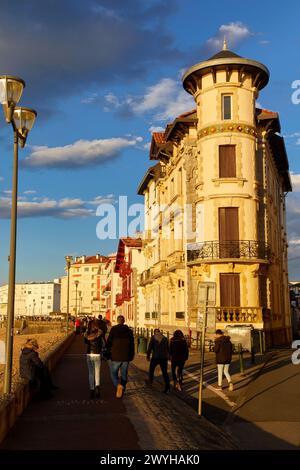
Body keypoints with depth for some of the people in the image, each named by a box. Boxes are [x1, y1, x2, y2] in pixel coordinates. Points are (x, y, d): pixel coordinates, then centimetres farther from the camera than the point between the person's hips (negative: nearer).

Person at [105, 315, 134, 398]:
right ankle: (122, 391, 15)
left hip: (115, 357, -3)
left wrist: (107, 355, 4)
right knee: (124, 375, 15)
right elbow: (132, 344, 8)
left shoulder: (113, 329, -6)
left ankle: (118, 385, -17)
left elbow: (108, 343, -6)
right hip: (126, 357, 3)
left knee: (114, 373, 10)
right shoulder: (129, 330, 4)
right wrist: (131, 356, 15)